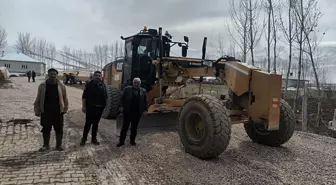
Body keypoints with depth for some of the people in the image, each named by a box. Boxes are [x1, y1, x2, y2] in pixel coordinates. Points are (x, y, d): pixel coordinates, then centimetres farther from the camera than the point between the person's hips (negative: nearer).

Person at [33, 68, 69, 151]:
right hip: (46, 112, 0)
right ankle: (45, 145, 27)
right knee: (46, 129, 10)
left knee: (59, 129, 7)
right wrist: (37, 110, 1)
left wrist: (65, 109, 2)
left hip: (58, 112, 0)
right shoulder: (42, 85, -1)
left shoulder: (61, 85, -1)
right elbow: (38, 99, 3)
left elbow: (65, 98, 4)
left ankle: (59, 145, 23)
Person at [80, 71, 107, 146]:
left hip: (99, 108, 3)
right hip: (90, 107, -3)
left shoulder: (103, 85, 7)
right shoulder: (89, 84, -3)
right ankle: (84, 138, 13)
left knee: (95, 124, 11)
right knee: (88, 123, -1)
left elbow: (105, 96, 10)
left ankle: (94, 139, 21)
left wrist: (104, 106, 5)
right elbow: (84, 96, -5)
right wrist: (83, 106, -11)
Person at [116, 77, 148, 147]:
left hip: (137, 113, 2)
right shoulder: (127, 89, 2)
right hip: (127, 111, -1)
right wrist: (122, 107, -5)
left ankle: (132, 140, 24)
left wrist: (145, 109, -1)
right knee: (125, 127, 4)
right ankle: (121, 141, 12)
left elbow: (145, 101, 7)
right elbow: (123, 98, 3)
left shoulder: (143, 91, 6)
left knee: (134, 127, 11)